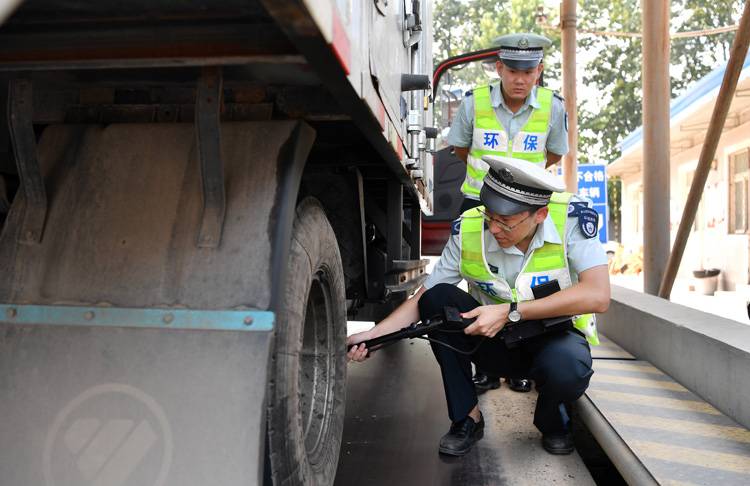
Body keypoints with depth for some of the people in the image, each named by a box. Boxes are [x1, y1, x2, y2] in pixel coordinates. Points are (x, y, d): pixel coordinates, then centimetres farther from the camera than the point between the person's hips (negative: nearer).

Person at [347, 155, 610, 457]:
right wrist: (372, 335, -21)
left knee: (566, 368, -38)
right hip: (499, 341, 3)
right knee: (438, 298, -23)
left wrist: (511, 312, -35)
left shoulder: (572, 218, -22)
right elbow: (422, 299, -7)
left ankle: (552, 422, 2)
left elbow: (597, 296, -32)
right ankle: (467, 418, -9)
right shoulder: (468, 231, -15)